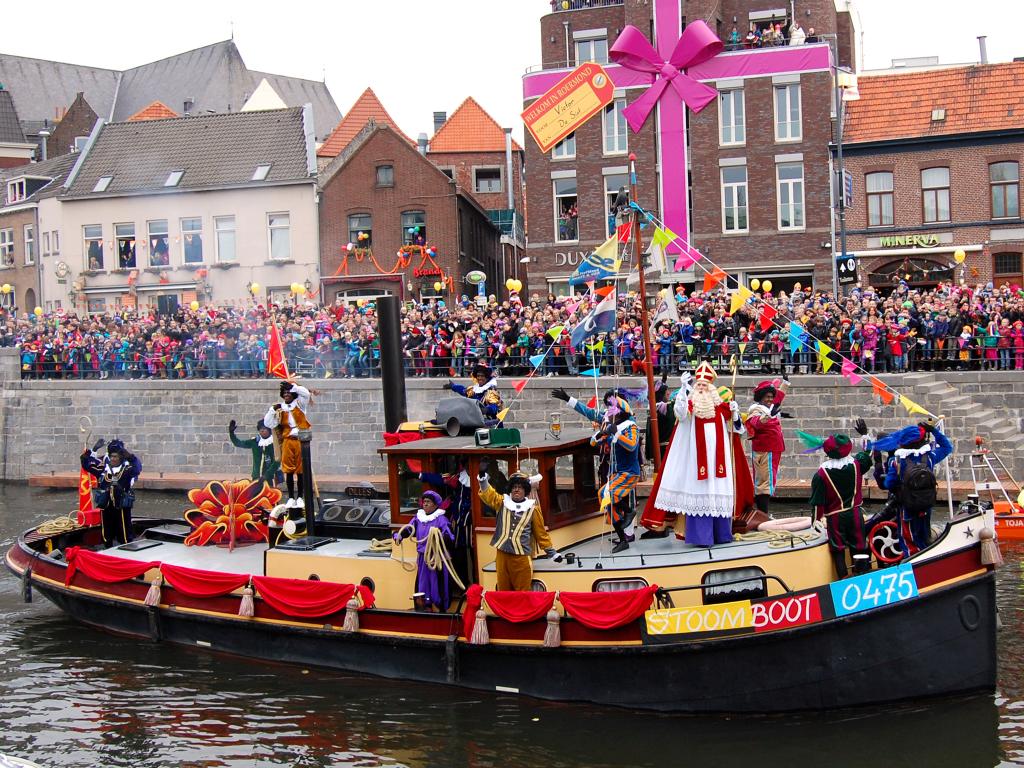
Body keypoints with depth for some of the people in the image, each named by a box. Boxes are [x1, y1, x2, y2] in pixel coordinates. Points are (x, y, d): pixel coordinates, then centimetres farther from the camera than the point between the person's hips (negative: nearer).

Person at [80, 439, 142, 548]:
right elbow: (88, 466, 11)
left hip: (122, 507, -5)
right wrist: (85, 457, -7)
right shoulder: (103, 467, 6)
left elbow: (137, 468, -26)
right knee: (106, 534, 15)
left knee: (125, 535, -1)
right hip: (106, 506, 5)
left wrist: (131, 457, -39)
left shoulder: (127, 469, -8)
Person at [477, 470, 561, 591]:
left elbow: (541, 533, 11)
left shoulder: (532, 508, 4)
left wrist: (552, 553, 13)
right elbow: (488, 494, -7)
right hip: (502, 555, 2)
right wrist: (483, 479, -25)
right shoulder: (502, 502, 8)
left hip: (522, 556, -2)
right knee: (503, 591, 8)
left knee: (522, 593, 2)